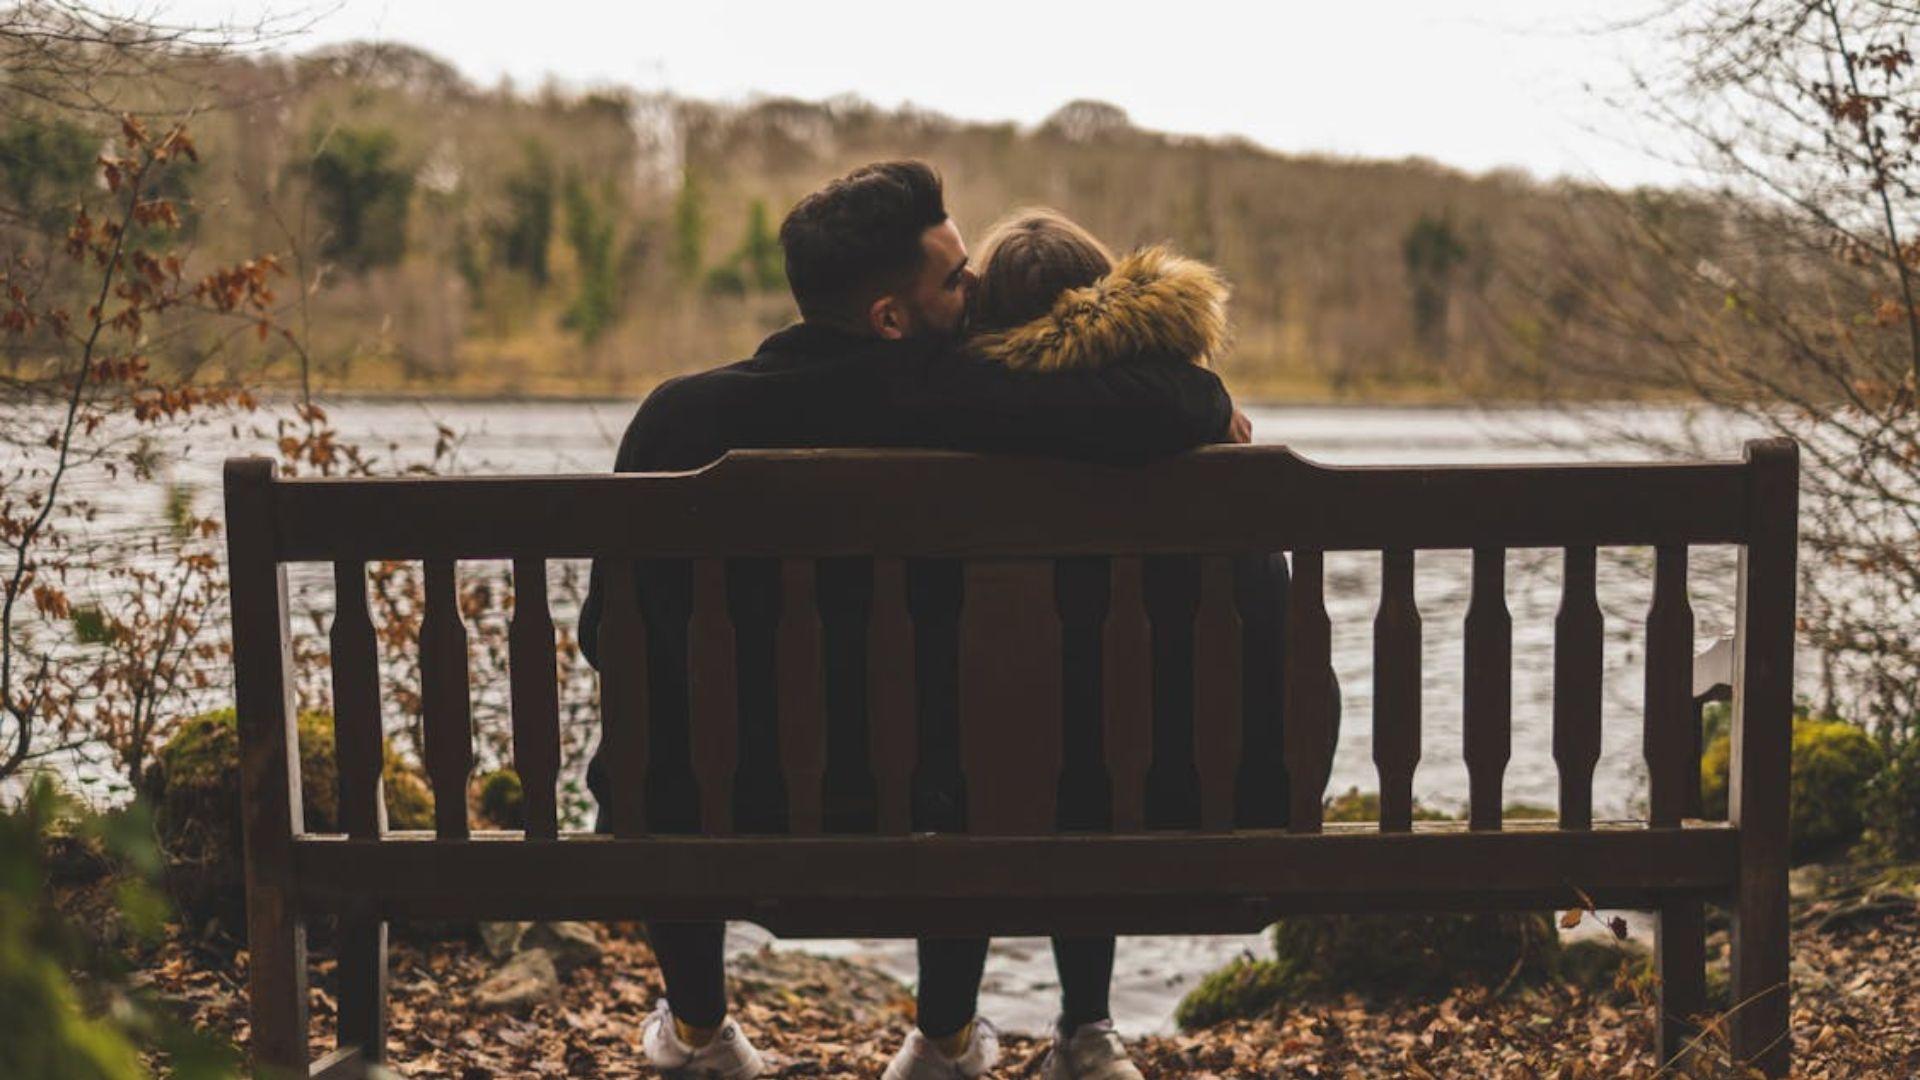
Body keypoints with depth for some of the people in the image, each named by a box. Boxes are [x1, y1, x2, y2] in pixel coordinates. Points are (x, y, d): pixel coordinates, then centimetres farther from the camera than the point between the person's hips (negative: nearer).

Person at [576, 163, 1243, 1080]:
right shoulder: (948, 403, -18)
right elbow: (1152, 413, -26)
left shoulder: (678, 414, -9)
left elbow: (606, 633, -1)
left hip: (698, 817, 2)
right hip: (906, 814, -1)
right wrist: (1212, 400, 0)